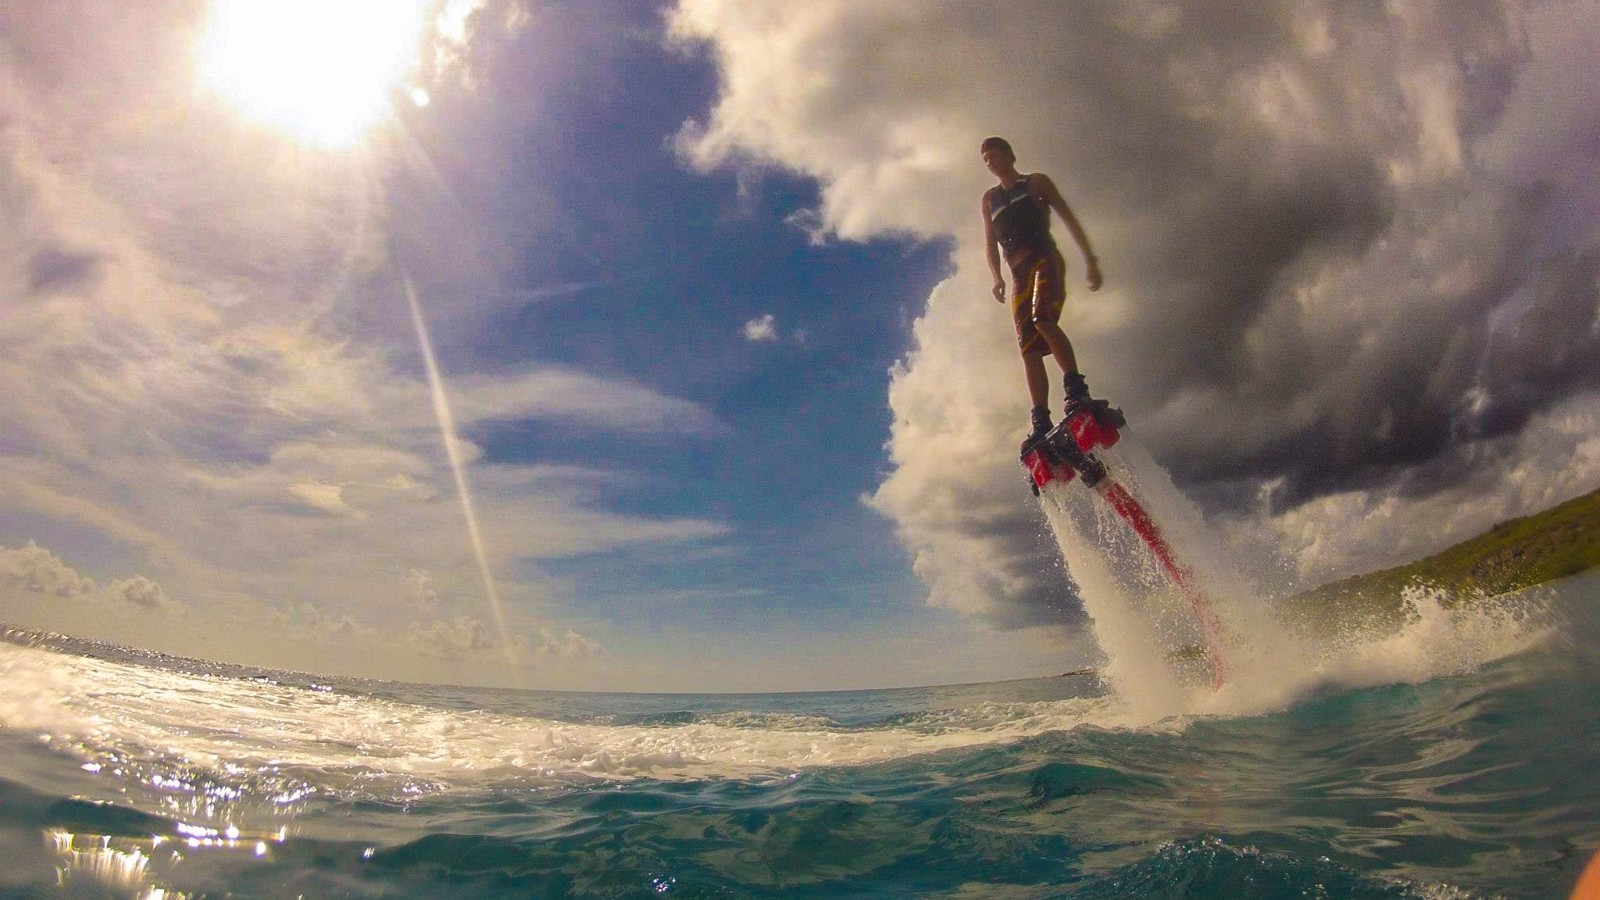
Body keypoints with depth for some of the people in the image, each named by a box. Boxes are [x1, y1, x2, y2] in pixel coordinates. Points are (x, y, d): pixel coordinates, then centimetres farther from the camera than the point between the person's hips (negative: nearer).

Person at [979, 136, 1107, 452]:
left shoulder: (1036, 182, 14)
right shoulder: (989, 198, 25)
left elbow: (1069, 218, 8)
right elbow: (990, 241, 18)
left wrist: (1090, 259, -2)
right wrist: (997, 276, -1)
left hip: (1045, 260, -4)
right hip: (1019, 273, 4)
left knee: (1043, 319, -32)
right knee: (1029, 348, -8)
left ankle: (1077, 391, -37)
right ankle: (1041, 423, -13)